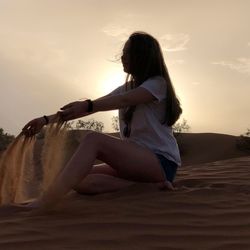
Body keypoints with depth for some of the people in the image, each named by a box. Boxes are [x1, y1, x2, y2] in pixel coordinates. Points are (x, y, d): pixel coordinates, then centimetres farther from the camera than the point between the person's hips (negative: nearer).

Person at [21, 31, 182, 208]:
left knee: (94, 139, -27)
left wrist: (87, 105, -40)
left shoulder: (158, 83, -4)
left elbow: (124, 101, -24)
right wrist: (47, 120, 1)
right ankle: (151, 187, -21)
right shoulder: (126, 88, 17)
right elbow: (94, 107, 9)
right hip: (137, 160, 7)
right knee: (83, 180, -15)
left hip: (162, 162, -7)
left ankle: (41, 207, -35)